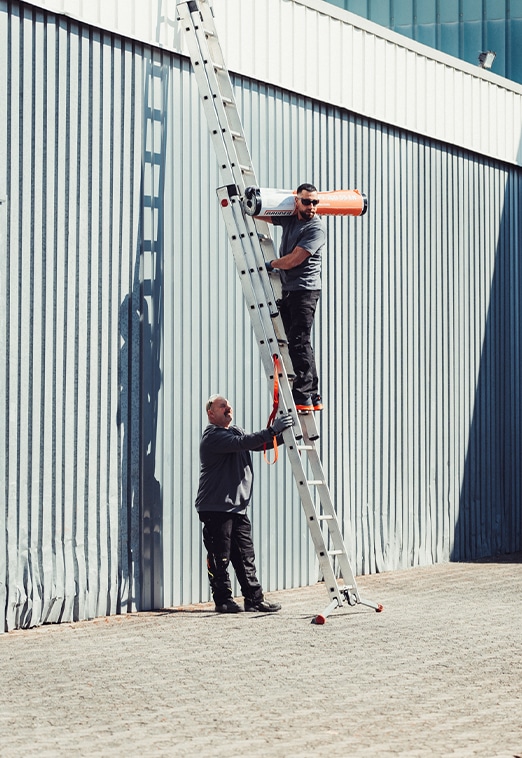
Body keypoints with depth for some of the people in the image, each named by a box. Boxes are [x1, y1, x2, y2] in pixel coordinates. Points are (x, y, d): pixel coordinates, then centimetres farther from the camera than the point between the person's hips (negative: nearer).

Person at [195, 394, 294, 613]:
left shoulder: (234, 431, 19)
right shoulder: (213, 436, -11)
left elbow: (258, 444, 20)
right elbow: (243, 442, -24)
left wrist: (284, 436, 5)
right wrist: (272, 430, -28)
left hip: (237, 507, 9)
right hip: (215, 508, -9)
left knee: (246, 556, 7)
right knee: (220, 557, -2)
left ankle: (254, 598, 10)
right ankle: (223, 600, 5)